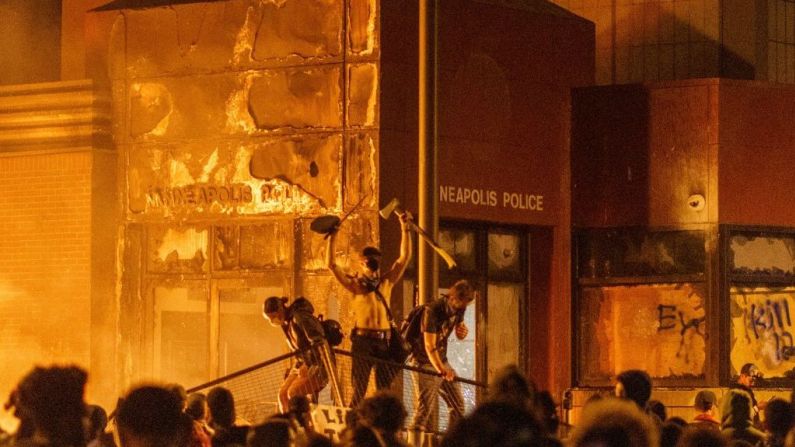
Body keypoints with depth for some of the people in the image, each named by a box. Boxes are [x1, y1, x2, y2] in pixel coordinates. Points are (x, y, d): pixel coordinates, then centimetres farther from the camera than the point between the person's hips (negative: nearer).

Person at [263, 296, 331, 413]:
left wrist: (307, 366, -22)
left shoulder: (300, 318, -19)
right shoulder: (286, 323, 8)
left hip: (319, 365, -9)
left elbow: (318, 342, -24)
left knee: (293, 392, -22)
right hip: (304, 363, 9)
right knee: (283, 393, -5)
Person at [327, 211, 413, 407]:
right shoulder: (355, 284, 3)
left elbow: (405, 257, 11)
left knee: (385, 388, 4)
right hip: (362, 340, -3)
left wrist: (405, 230, 4)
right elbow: (331, 264, -4)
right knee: (359, 389, -3)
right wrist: (332, 239, -8)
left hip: (383, 340, 3)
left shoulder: (387, 282, 12)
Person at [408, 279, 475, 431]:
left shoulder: (459, 308, -1)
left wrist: (463, 332, -12)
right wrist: (441, 369, -44)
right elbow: (429, 346, -31)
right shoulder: (432, 310, -24)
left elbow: (459, 335, 14)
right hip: (425, 362, -8)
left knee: (458, 404, 7)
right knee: (425, 408, -16)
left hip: (442, 361, 8)